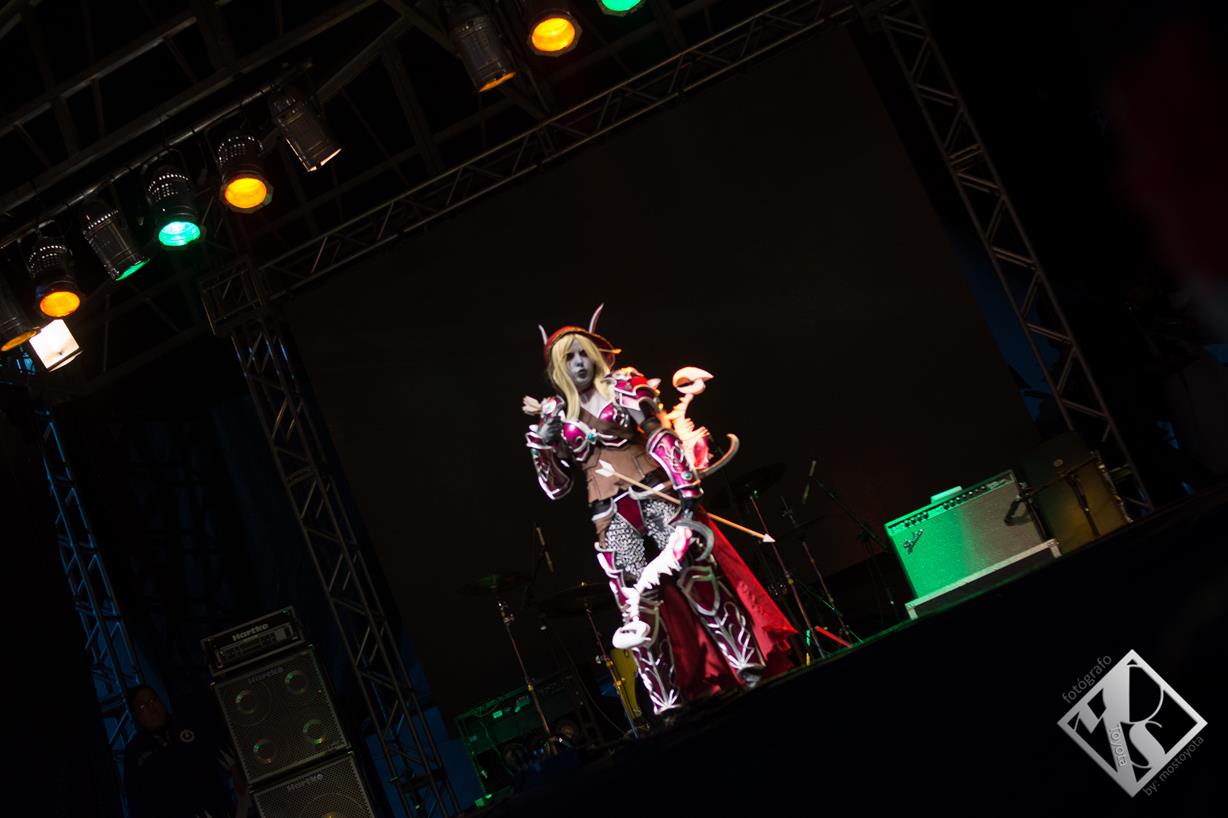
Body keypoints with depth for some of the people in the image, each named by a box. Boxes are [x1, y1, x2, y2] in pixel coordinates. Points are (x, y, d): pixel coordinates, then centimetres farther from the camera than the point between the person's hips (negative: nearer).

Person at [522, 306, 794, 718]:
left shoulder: (621, 387, 6)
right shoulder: (558, 413, 12)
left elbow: (661, 438, -3)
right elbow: (556, 487, 13)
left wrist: (687, 487, -14)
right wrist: (540, 438, 1)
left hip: (654, 494, -2)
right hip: (611, 516, 2)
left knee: (699, 580, -9)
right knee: (638, 604, -3)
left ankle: (751, 669, 0)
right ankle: (668, 702, 3)